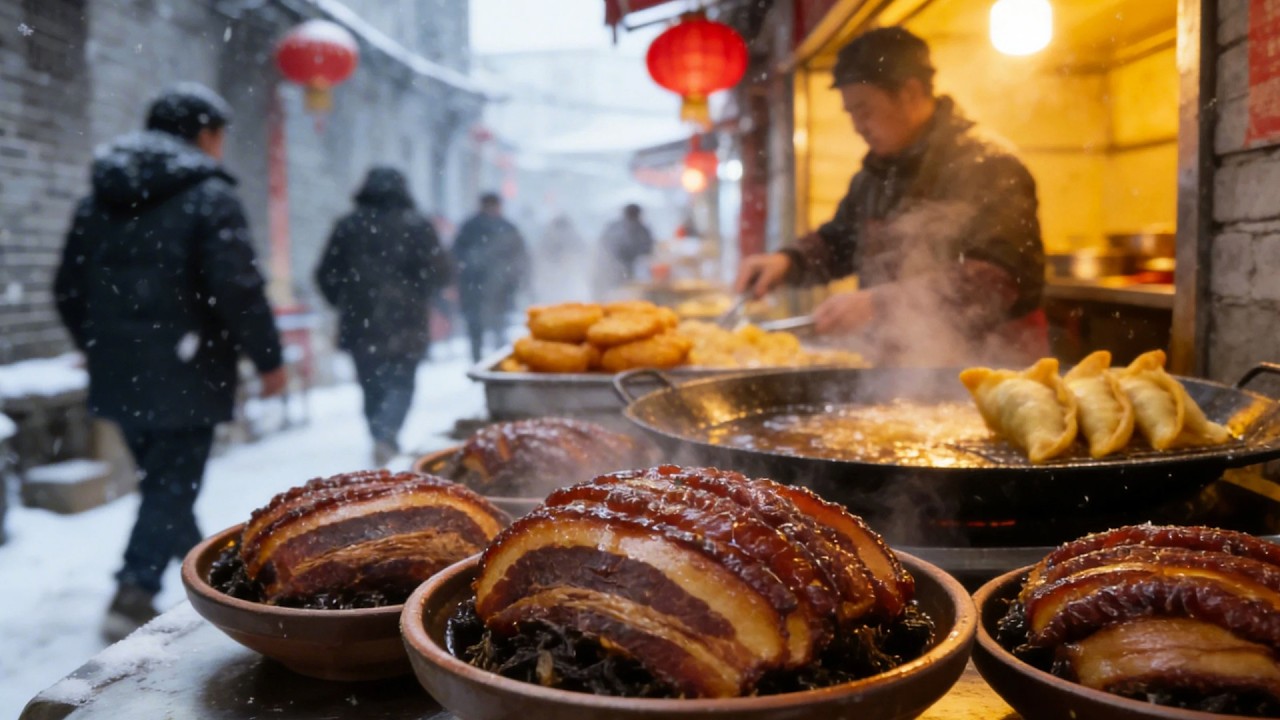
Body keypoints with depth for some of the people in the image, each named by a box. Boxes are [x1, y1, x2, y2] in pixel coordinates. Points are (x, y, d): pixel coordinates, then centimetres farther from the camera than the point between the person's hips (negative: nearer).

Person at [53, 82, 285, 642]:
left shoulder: (99, 200, 13)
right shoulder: (210, 197, -10)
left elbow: (69, 290, 17)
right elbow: (237, 289, -19)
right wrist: (268, 359, -10)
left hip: (120, 375, 7)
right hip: (185, 378, -7)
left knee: (162, 479, 19)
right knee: (173, 486, 0)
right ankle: (134, 595, -7)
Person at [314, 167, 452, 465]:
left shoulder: (347, 226, 2)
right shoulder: (416, 225, -5)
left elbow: (326, 276, 3)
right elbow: (441, 273, -5)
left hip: (359, 325, 3)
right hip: (404, 324, -2)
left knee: (372, 385, 15)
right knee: (400, 383, 3)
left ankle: (383, 440, 19)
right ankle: (386, 434, -20)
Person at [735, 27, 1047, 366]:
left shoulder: (987, 167, -13)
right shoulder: (877, 171, 13)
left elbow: (997, 277, -24)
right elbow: (839, 239, 26)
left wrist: (881, 303, -29)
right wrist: (788, 261, 4)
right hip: (898, 364, 7)